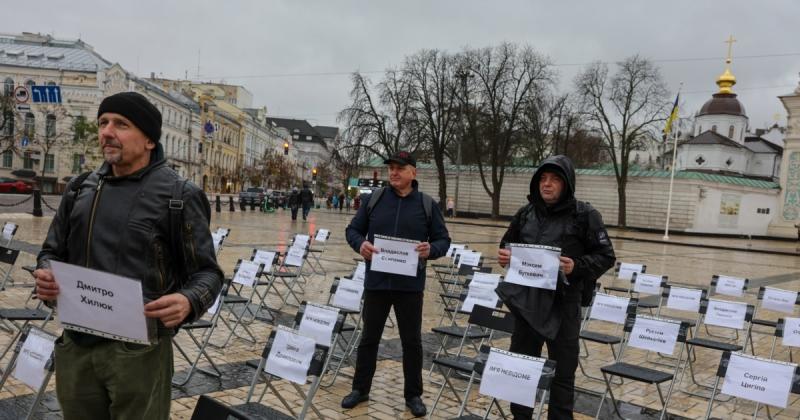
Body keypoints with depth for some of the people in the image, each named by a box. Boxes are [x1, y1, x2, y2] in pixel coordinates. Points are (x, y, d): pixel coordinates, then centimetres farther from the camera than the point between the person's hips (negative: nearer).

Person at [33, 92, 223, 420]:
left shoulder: (178, 195, -7)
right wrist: (46, 274, -5)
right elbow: (52, 251, 18)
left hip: (139, 351, -5)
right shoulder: (80, 188, 9)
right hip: (75, 346, 5)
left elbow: (206, 271, -6)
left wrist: (189, 302, -27)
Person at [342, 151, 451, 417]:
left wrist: (431, 250, -20)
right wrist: (360, 244, -16)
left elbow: (444, 239, 2)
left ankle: (413, 394, 26)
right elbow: (353, 229, 6)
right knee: (369, 337, 14)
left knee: (412, 340, 10)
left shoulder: (427, 204, -1)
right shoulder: (373, 199, 1)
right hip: (376, 281, 1)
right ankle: (360, 389, 30)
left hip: (410, 284, -1)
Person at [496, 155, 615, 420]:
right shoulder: (526, 213, 8)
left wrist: (577, 266, -22)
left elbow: (606, 257, -5)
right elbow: (508, 245, 18)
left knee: (562, 373, 7)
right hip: (526, 301, 5)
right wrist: (504, 256, -5)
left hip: (564, 304, -4)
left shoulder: (584, 215, -5)